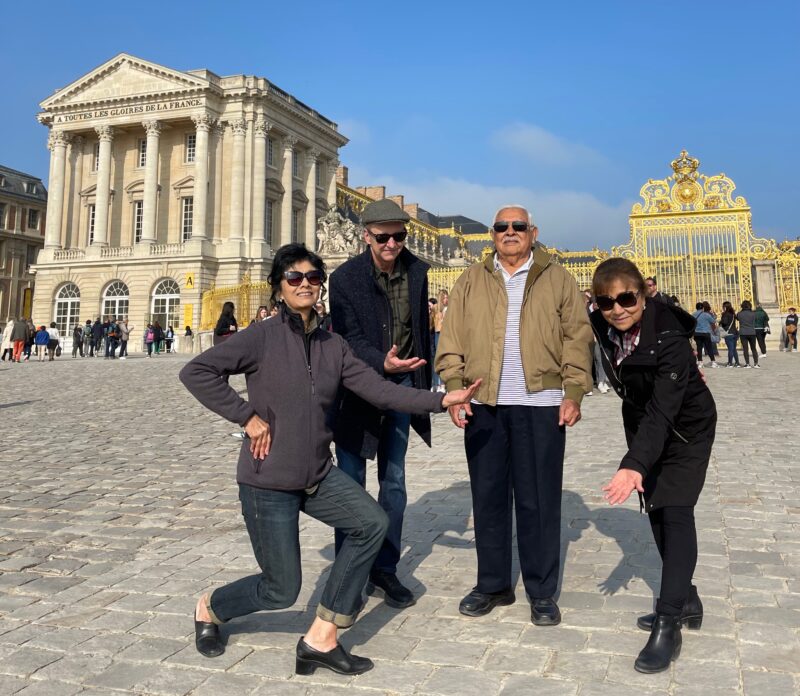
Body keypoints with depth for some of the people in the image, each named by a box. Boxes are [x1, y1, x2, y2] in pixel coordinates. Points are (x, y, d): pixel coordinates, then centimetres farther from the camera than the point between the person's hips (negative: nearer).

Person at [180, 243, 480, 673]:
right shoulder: (262, 337, -12)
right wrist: (247, 417, -18)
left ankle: (321, 639, 2)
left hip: (318, 475, 6)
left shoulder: (334, 346, 3)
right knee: (282, 591, 2)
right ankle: (209, 609, 36)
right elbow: (196, 372, -16)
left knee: (372, 524, -13)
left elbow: (378, 390, -4)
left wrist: (441, 399, -13)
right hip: (268, 480, -5)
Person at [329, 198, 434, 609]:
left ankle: (384, 569, 22)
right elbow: (351, 339, -19)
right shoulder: (345, 278, -14)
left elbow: (422, 329, 7)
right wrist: (383, 363, -39)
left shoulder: (417, 271, -1)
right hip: (357, 388, -4)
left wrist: (423, 383, 10)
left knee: (394, 481, 9)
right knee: (351, 481, 3)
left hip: (401, 386, 4)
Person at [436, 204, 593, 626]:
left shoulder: (557, 279, 7)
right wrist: (454, 389, -4)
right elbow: (452, 340, 6)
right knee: (488, 497, 9)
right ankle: (492, 585, 23)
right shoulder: (471, 281, 11)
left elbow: (577, 337, 3)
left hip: (540, 405, -2)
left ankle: (542, 593, 16)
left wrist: (574, 392, -6)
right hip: (484, 404, 2)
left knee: (539, 500, 4)